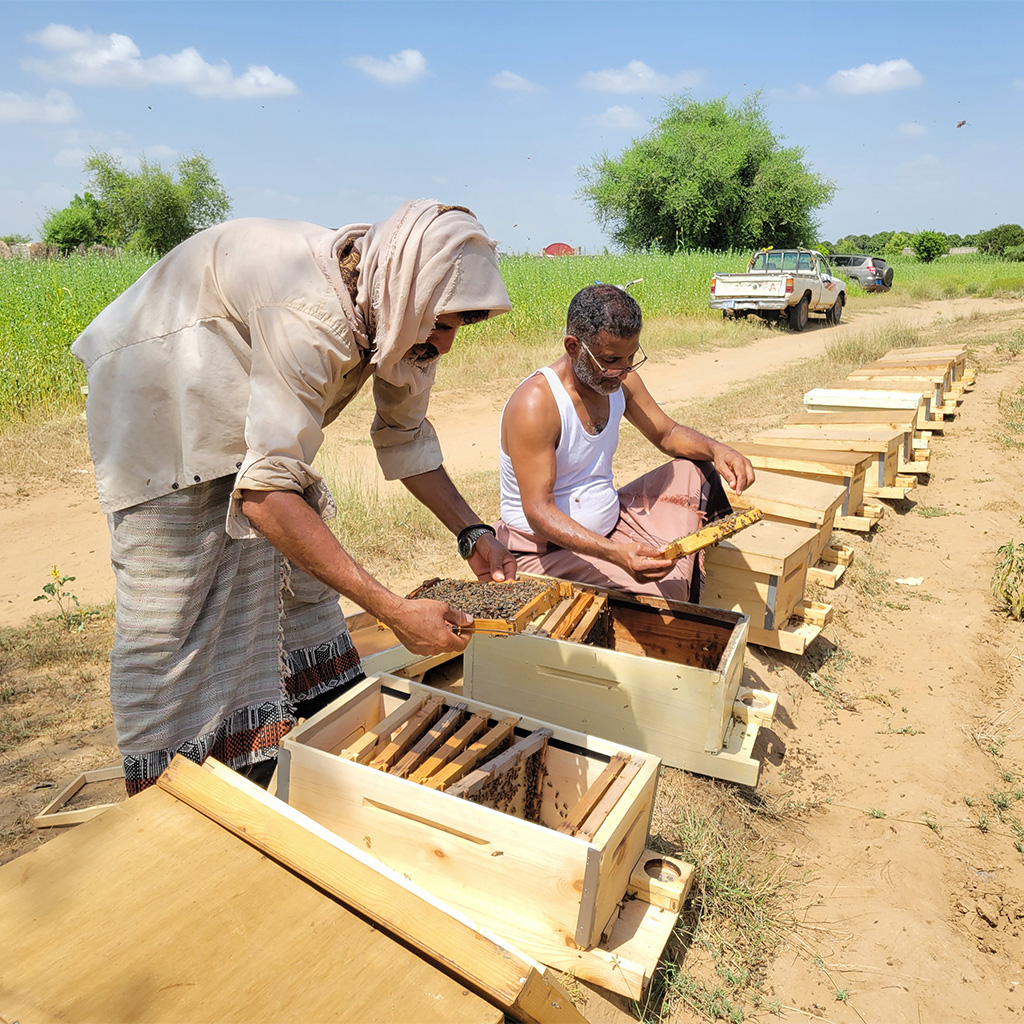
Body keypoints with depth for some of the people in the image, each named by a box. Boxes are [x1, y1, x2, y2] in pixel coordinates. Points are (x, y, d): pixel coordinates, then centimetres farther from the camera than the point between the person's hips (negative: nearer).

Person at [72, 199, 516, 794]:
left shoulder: (395, 309, -12)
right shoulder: (312, 320, -39)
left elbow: (404, 435, 0)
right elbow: (266, 493, -42)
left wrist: (472, 532, -11)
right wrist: (397, 612, -43)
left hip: (252, 412, 8)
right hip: (159, 404, -8)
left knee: (303, 578, 8)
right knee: (172, 620, -6)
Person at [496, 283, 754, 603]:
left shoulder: (620, 379, -2)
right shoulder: (535, 405, -26)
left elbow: (667, 434, 12)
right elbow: (538, 511, -30)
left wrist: (716, 449, -11)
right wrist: (615, 552, -44)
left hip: (611, 523, 9)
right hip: (546, 549, -8)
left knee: (697, 471, 7)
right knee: (668, 595, -29)